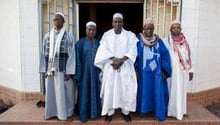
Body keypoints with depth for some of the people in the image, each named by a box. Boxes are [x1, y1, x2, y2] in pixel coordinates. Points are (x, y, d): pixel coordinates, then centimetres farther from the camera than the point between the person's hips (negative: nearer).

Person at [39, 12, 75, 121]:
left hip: (63, 69, -3)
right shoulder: (47, 36, 7)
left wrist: (69, 71, -10)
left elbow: (71, 54, -6)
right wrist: (44, 69, 4)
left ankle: (64, 112, 22)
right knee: (51, 91, 11)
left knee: (63, 92, 5)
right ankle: (52, 111, 28)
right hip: (50, 69, 3)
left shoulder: (68, 36, -3)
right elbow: (45, 54, 9)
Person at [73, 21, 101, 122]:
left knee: (94, 92, 12)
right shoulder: (80, 43, -4)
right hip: (84, 72, -2)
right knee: (84, 93, 6)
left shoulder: (98, 43, 4)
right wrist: (78, 75, -9)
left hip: (95, 73, 3)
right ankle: (83, 114, 21)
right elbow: (77, 60, -6)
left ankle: (94, 112, 28)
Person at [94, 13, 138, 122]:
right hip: (110, 67, 0)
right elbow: (103, 50, -5)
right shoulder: (106, 35, 6)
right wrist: (114, 59, -19)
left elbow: (132, 51, -4)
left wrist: (121, 60, -17)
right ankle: (109, 111, 17)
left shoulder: (130, 35, 6)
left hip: (125, 67, 0)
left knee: (126, 89, 1)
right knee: (109, 89, 1)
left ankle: (126, 111, 19)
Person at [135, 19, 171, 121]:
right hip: (143, 72, -1)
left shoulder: (158, 41, 5)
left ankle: (159, 112, 16)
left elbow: (165, 55, 3)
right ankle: (143, 109, 25)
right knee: (144, 91, 9)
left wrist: (164, 71, -4)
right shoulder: (138, 40, -1)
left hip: (157, 72, 2)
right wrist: (135, 70, -11)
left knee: (158, 92, 3)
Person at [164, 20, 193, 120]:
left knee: (182, 90, 13)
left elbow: (188, 56, 11)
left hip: (183, 70, 5)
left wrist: (190, 70, 10)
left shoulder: (184, 41, 9)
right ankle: (172, 111, 13)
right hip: (172, 70, -5)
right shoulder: (167, 41, -6)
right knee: (173, 90, 1)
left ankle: (181, 110, 26)